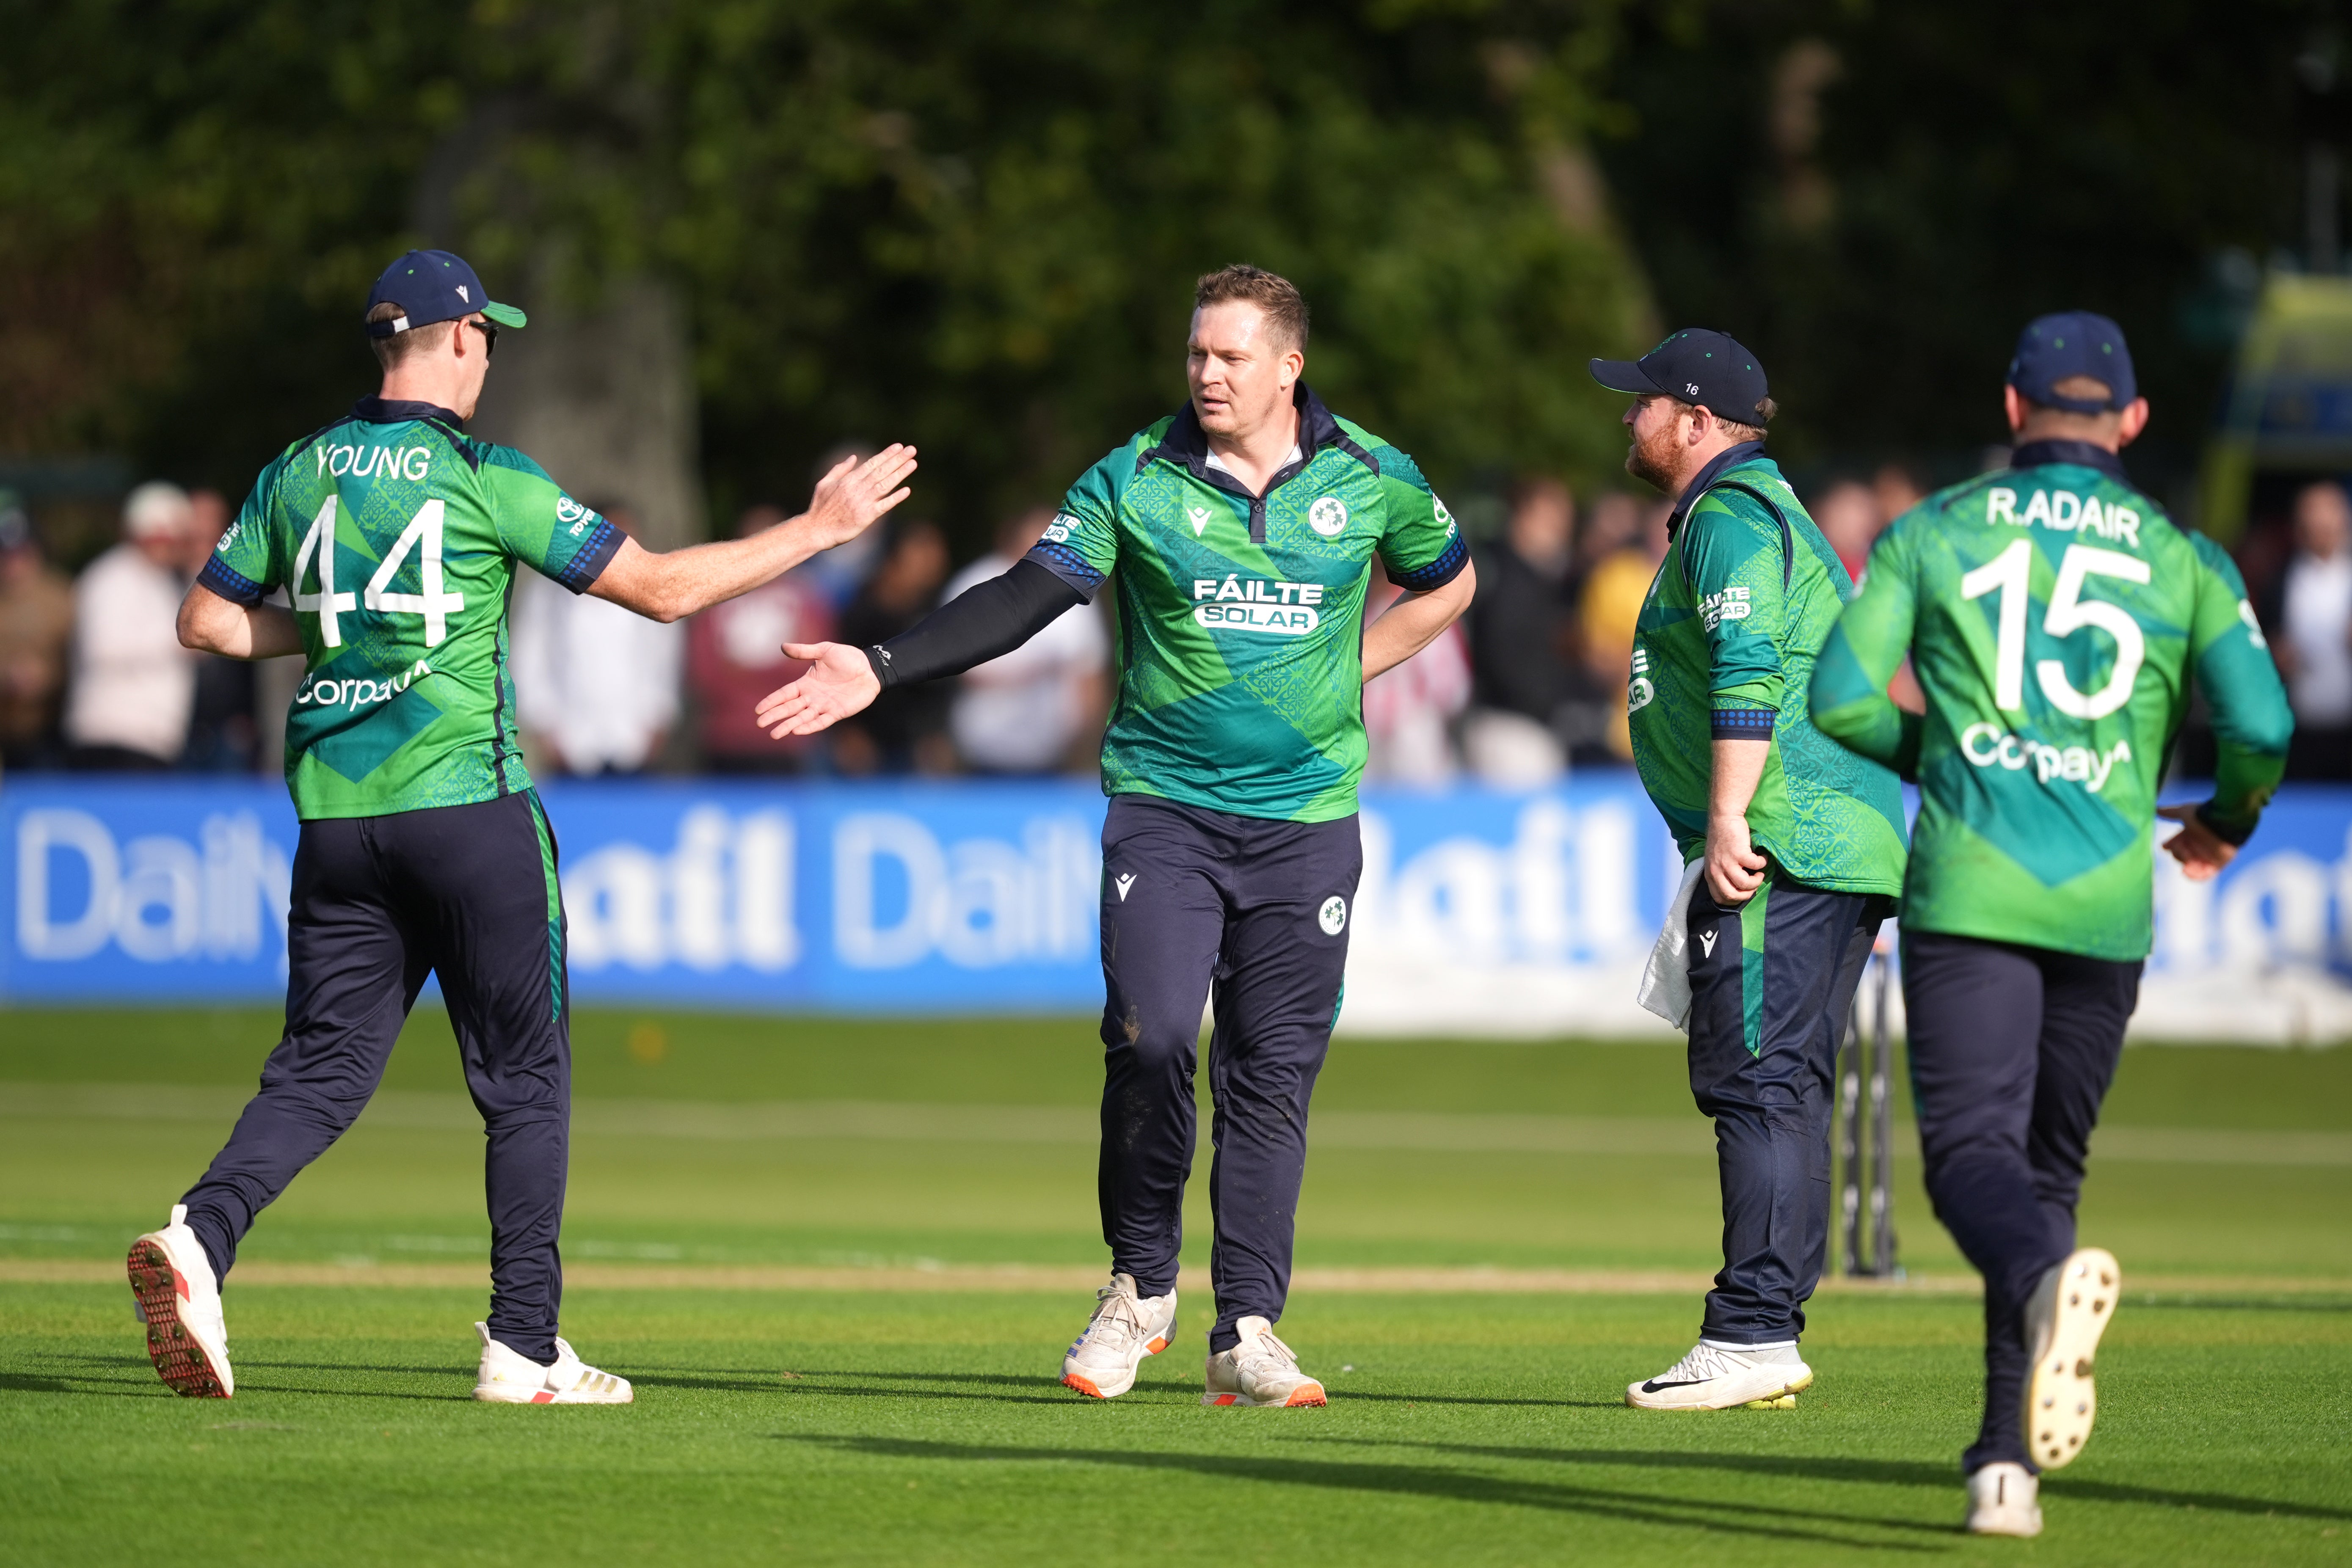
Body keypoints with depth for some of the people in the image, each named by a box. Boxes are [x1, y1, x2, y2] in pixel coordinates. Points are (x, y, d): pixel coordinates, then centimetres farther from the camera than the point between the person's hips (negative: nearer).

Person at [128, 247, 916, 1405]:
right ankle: (524, 1346, 6)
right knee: (524, 1081, 6)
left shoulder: (300, 472, 8)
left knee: (323, 1068, 6)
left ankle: (201, 1232, -20)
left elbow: (206, 621, 14)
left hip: (335, 817, 5)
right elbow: (663, 589, -7)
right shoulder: (483, 476, -7)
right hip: (466, 805, -5)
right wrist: (819, 529, 1)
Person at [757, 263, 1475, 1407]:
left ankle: (1248, 1331, 6)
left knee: (1273, 1075, 1)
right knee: (1150, 1039, -16)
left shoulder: (1369, 478, 2)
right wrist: (880, 670, -17)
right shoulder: (1136, 479, -2)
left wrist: (1350, 670, 7)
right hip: (1164, 806, -1)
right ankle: (1140, 1289, 3)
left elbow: (1447, 583, 20)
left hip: (1306, 820, 1)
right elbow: (1022, 601, -7)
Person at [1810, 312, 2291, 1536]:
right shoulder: (2181, 556, 10)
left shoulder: (1931, 532, 8)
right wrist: (2227, 821, 21)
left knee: (1973, 1151, -11)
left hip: (1969, 886, -2)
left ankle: (2046, 1276, -47)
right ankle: (2008, 1456, 9)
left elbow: (1840, 701, 2)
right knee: (2048, 1161, 14)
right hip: (2107, 902, 2)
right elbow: (2259, 724, -1)